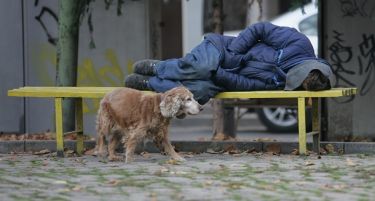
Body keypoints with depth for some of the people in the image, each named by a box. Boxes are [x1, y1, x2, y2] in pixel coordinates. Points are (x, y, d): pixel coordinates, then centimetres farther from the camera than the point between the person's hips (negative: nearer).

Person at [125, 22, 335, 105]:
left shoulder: (282, 84, -5)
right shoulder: (299, 43, -15)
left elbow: (248, 84, -12)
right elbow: (259, 29, -9)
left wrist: (220, 74, -24)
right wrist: (232, 52, -17)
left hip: (225, 77, 3)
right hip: (220, 48, -3)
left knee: (200, 92, -29)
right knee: (201, 67, -37)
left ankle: (148, 83, -9)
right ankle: (157, 68, -8)